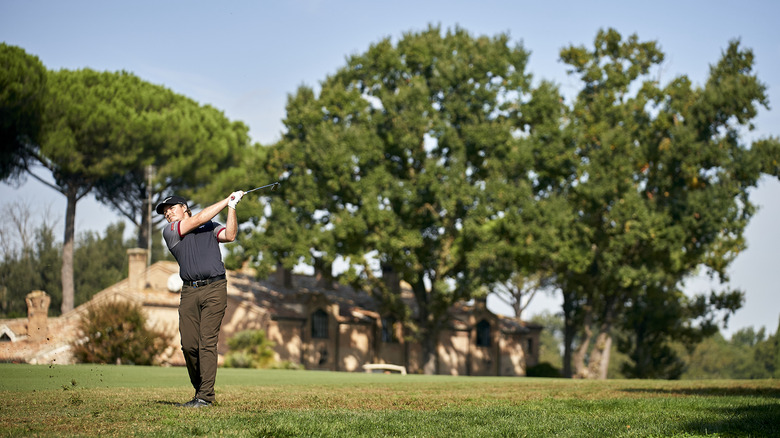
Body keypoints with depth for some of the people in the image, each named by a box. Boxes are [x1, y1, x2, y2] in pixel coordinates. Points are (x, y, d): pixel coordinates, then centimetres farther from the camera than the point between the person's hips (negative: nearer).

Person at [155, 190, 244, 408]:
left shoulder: (211, 227, 19)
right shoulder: (170, 231, 12)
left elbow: (230, 235, 2)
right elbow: (199, 219, 3)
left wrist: (232, 207, -3)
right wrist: (227, 200, 8)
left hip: (214, 288, -1)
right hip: (189, 291, 1)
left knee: (207, 342, -10)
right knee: (189, 345, -4)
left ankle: (205, 396, -10)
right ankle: (199, 389, 13)